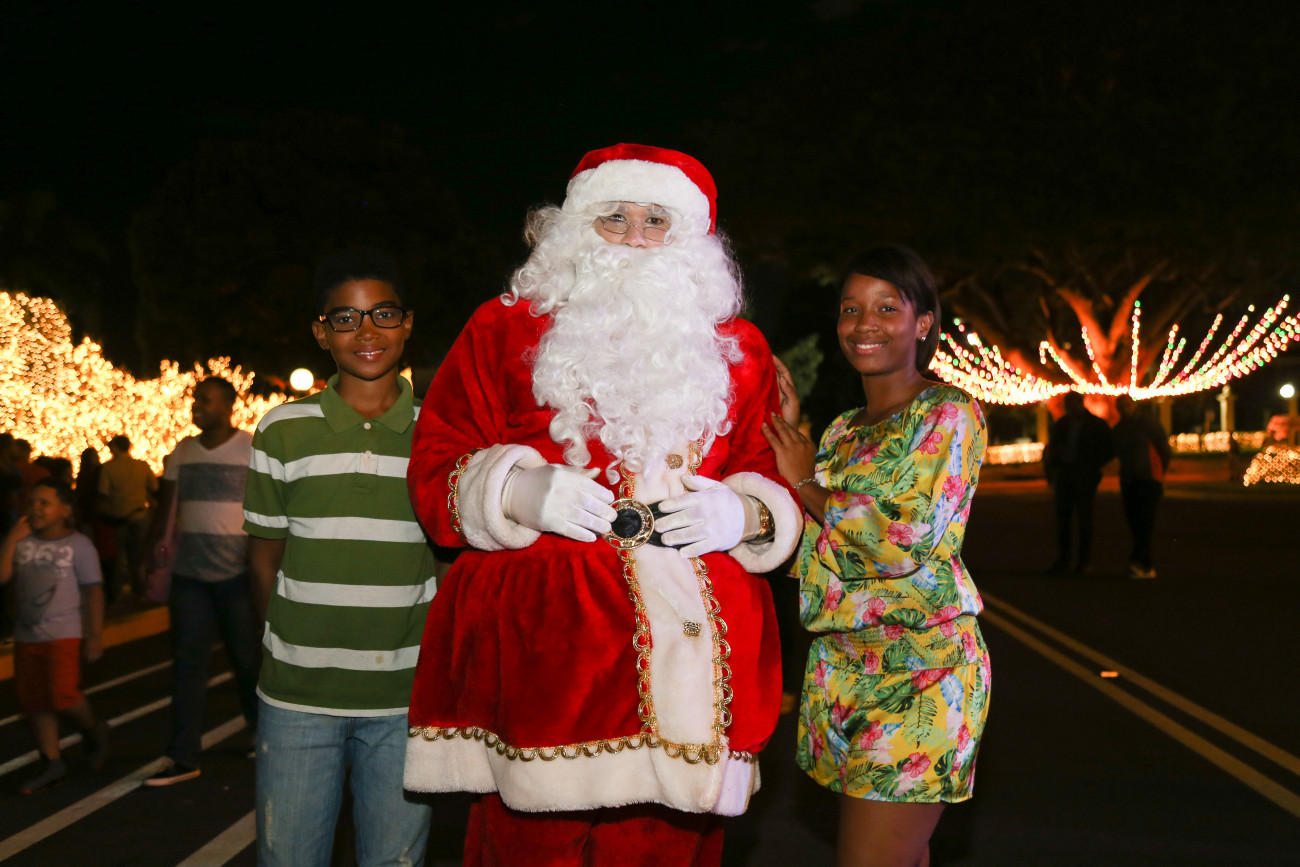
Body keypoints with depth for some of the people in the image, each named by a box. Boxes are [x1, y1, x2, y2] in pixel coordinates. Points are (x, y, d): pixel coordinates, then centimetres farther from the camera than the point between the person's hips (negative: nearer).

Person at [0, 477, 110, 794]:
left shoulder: (78, 545, -7)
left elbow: (93, 592, -7)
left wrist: (95, 636, -10)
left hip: (65, 634, -5)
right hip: (27, 635, 5)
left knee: (62, 694, -16)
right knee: (33, 701, 8)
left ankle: (93, 731, 15)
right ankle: (52, 763, 20)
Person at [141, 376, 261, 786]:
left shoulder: (252, 450, -5)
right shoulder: (182, 451, 8)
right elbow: (165, 507, 13)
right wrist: (148, 556, 7)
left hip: (237, 572, -4)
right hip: (189, 572, 4)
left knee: (248, 660, 8)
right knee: (187, 664, 3)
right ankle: (183, 758, 8)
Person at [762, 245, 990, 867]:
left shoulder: (949, 413, -6)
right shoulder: (843, 430, 15)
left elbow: (905, 543, -18)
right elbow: (806, 536, 10)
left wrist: (806, 481, -7)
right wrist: (786, 429, 7)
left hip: (919, 670, -7)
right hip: (839, 669, 7)